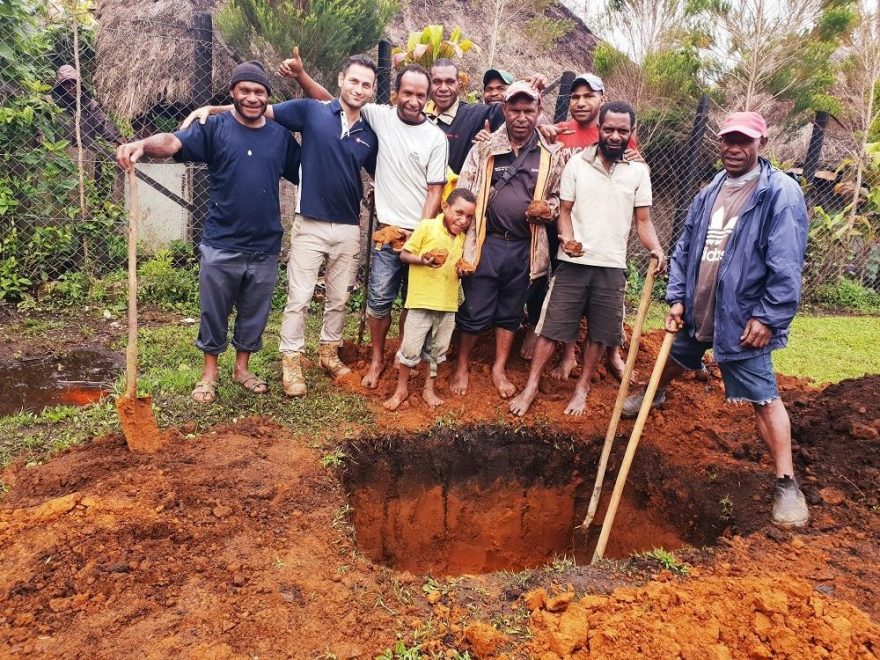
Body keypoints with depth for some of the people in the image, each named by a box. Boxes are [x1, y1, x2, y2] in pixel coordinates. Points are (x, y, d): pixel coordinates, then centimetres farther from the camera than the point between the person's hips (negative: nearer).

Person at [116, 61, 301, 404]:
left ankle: (242, 368, 33)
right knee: (214, 313, 10)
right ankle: (209, 373, 27)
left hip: (265, 247, 3)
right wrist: (142, 144, -40)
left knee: (254, 313, 15)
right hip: (221, 245, -2)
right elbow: (174, 142, -19)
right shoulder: (214, 127, -3)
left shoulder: (281, 135, 7)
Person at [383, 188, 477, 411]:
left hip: (448, 304, 5)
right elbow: (404, 255, -6)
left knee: (438, 349, 15)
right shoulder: (426, 227, -9)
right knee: (410, 349, 0)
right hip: (421, 301, -5)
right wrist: (424, 260, -24)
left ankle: (429, 389, 30)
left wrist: (462, 271, -2)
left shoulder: (462, 237, 9)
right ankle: (401, 389, 20)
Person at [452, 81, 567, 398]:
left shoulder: (551, 155, 3)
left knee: (510, 312, 14)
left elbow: (557, 196, 15)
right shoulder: (484, 149, -1)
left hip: (524, 247, 2)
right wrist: (461, 244, -8)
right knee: (474, 311, 5)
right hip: (486, 242, -2)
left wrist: (549, 210, -10)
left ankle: (499, 368, 30)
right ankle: (462, 366, 25)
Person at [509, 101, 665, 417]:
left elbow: (643, 220, 4)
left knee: (599, 332, 10)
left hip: (612, 266, 2)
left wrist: (656, 250, -14)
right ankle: (531, 386, 13)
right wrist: (567, 239, -17)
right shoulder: (577, 164, 1)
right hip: (574, 262, -1)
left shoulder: (639, 172, 4)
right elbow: (565, 210, 3)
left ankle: (582, 388, 26)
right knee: (552, 326, 2)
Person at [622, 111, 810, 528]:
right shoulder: (709, 193, 8)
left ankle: (787, 483, 5)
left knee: (764, 398, -5)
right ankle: (655, 395, 61)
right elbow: (685, 248, 11)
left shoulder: (780, 193, -13)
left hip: (743, 318, -7)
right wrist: (676, 298, 4)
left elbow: (786, 266, -18)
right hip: (698, 310, 7)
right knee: (676, 359, 30)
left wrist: (767, 317, -20)